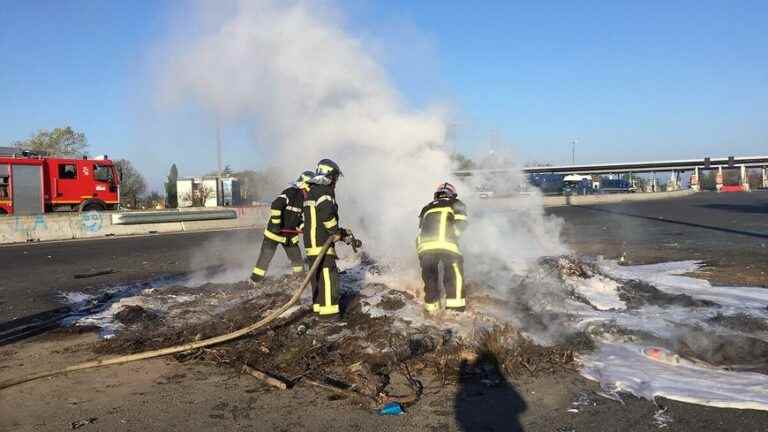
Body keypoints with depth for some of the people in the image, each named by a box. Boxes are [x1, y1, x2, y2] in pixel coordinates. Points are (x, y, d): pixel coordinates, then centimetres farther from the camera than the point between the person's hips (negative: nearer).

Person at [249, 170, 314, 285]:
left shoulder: (305, 198, 7)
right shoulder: (291, 192, -19)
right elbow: (275, 206, -31)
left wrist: (301, 227, 1)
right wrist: (276, 224, -30)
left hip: (290, 235, 8)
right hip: (275, 232, -8)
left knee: (297, 258, 11)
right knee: (265, 257, -2)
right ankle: (254, 282, 6)